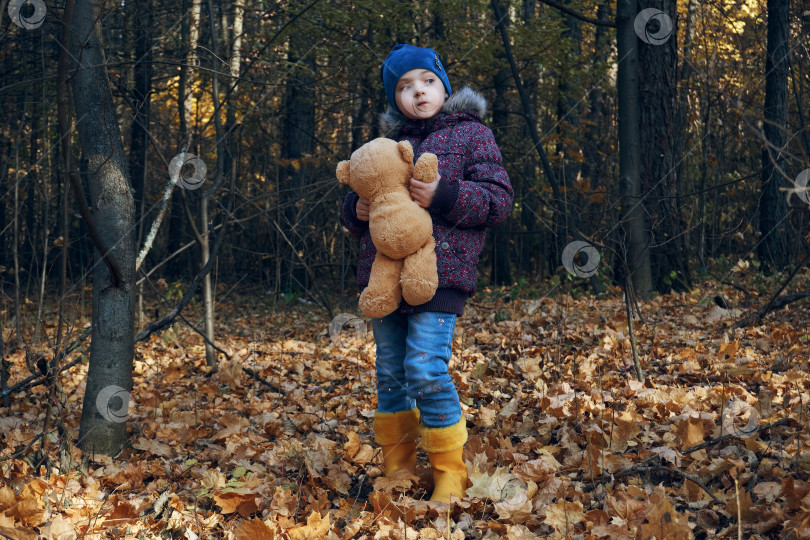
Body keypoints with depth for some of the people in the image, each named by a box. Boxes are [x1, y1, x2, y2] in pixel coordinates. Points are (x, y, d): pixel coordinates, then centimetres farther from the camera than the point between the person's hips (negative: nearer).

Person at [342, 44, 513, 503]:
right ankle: (397, 470, 22)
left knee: (426, 370, -15)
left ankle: (450, 473, -1)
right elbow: (360, 201, 26)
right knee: (390, 374, 9)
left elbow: (499, 200, -3)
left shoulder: (472, 134, 5)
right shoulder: (388, 143, 19)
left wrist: (443, 197, -18)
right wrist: (357, 210, 1)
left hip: (439, 274, -6)